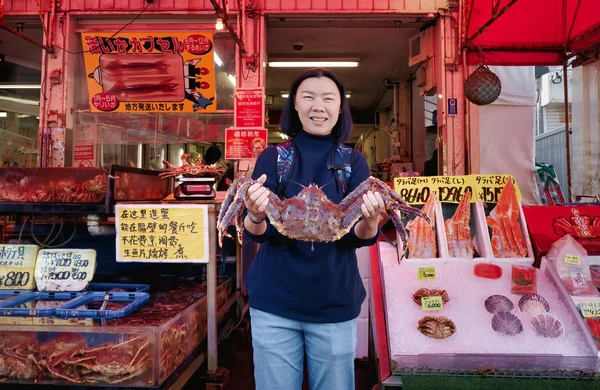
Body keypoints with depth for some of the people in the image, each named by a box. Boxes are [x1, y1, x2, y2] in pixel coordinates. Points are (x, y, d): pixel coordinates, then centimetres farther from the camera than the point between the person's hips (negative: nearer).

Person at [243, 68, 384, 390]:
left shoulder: (353, 161, 0)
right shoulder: (272, 157, -2)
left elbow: (358, 237, -8)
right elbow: (257, 233, -10)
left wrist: (370, 222, -31)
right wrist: (256, 218, -32)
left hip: (335, 302, 1)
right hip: (274, 301, 0)